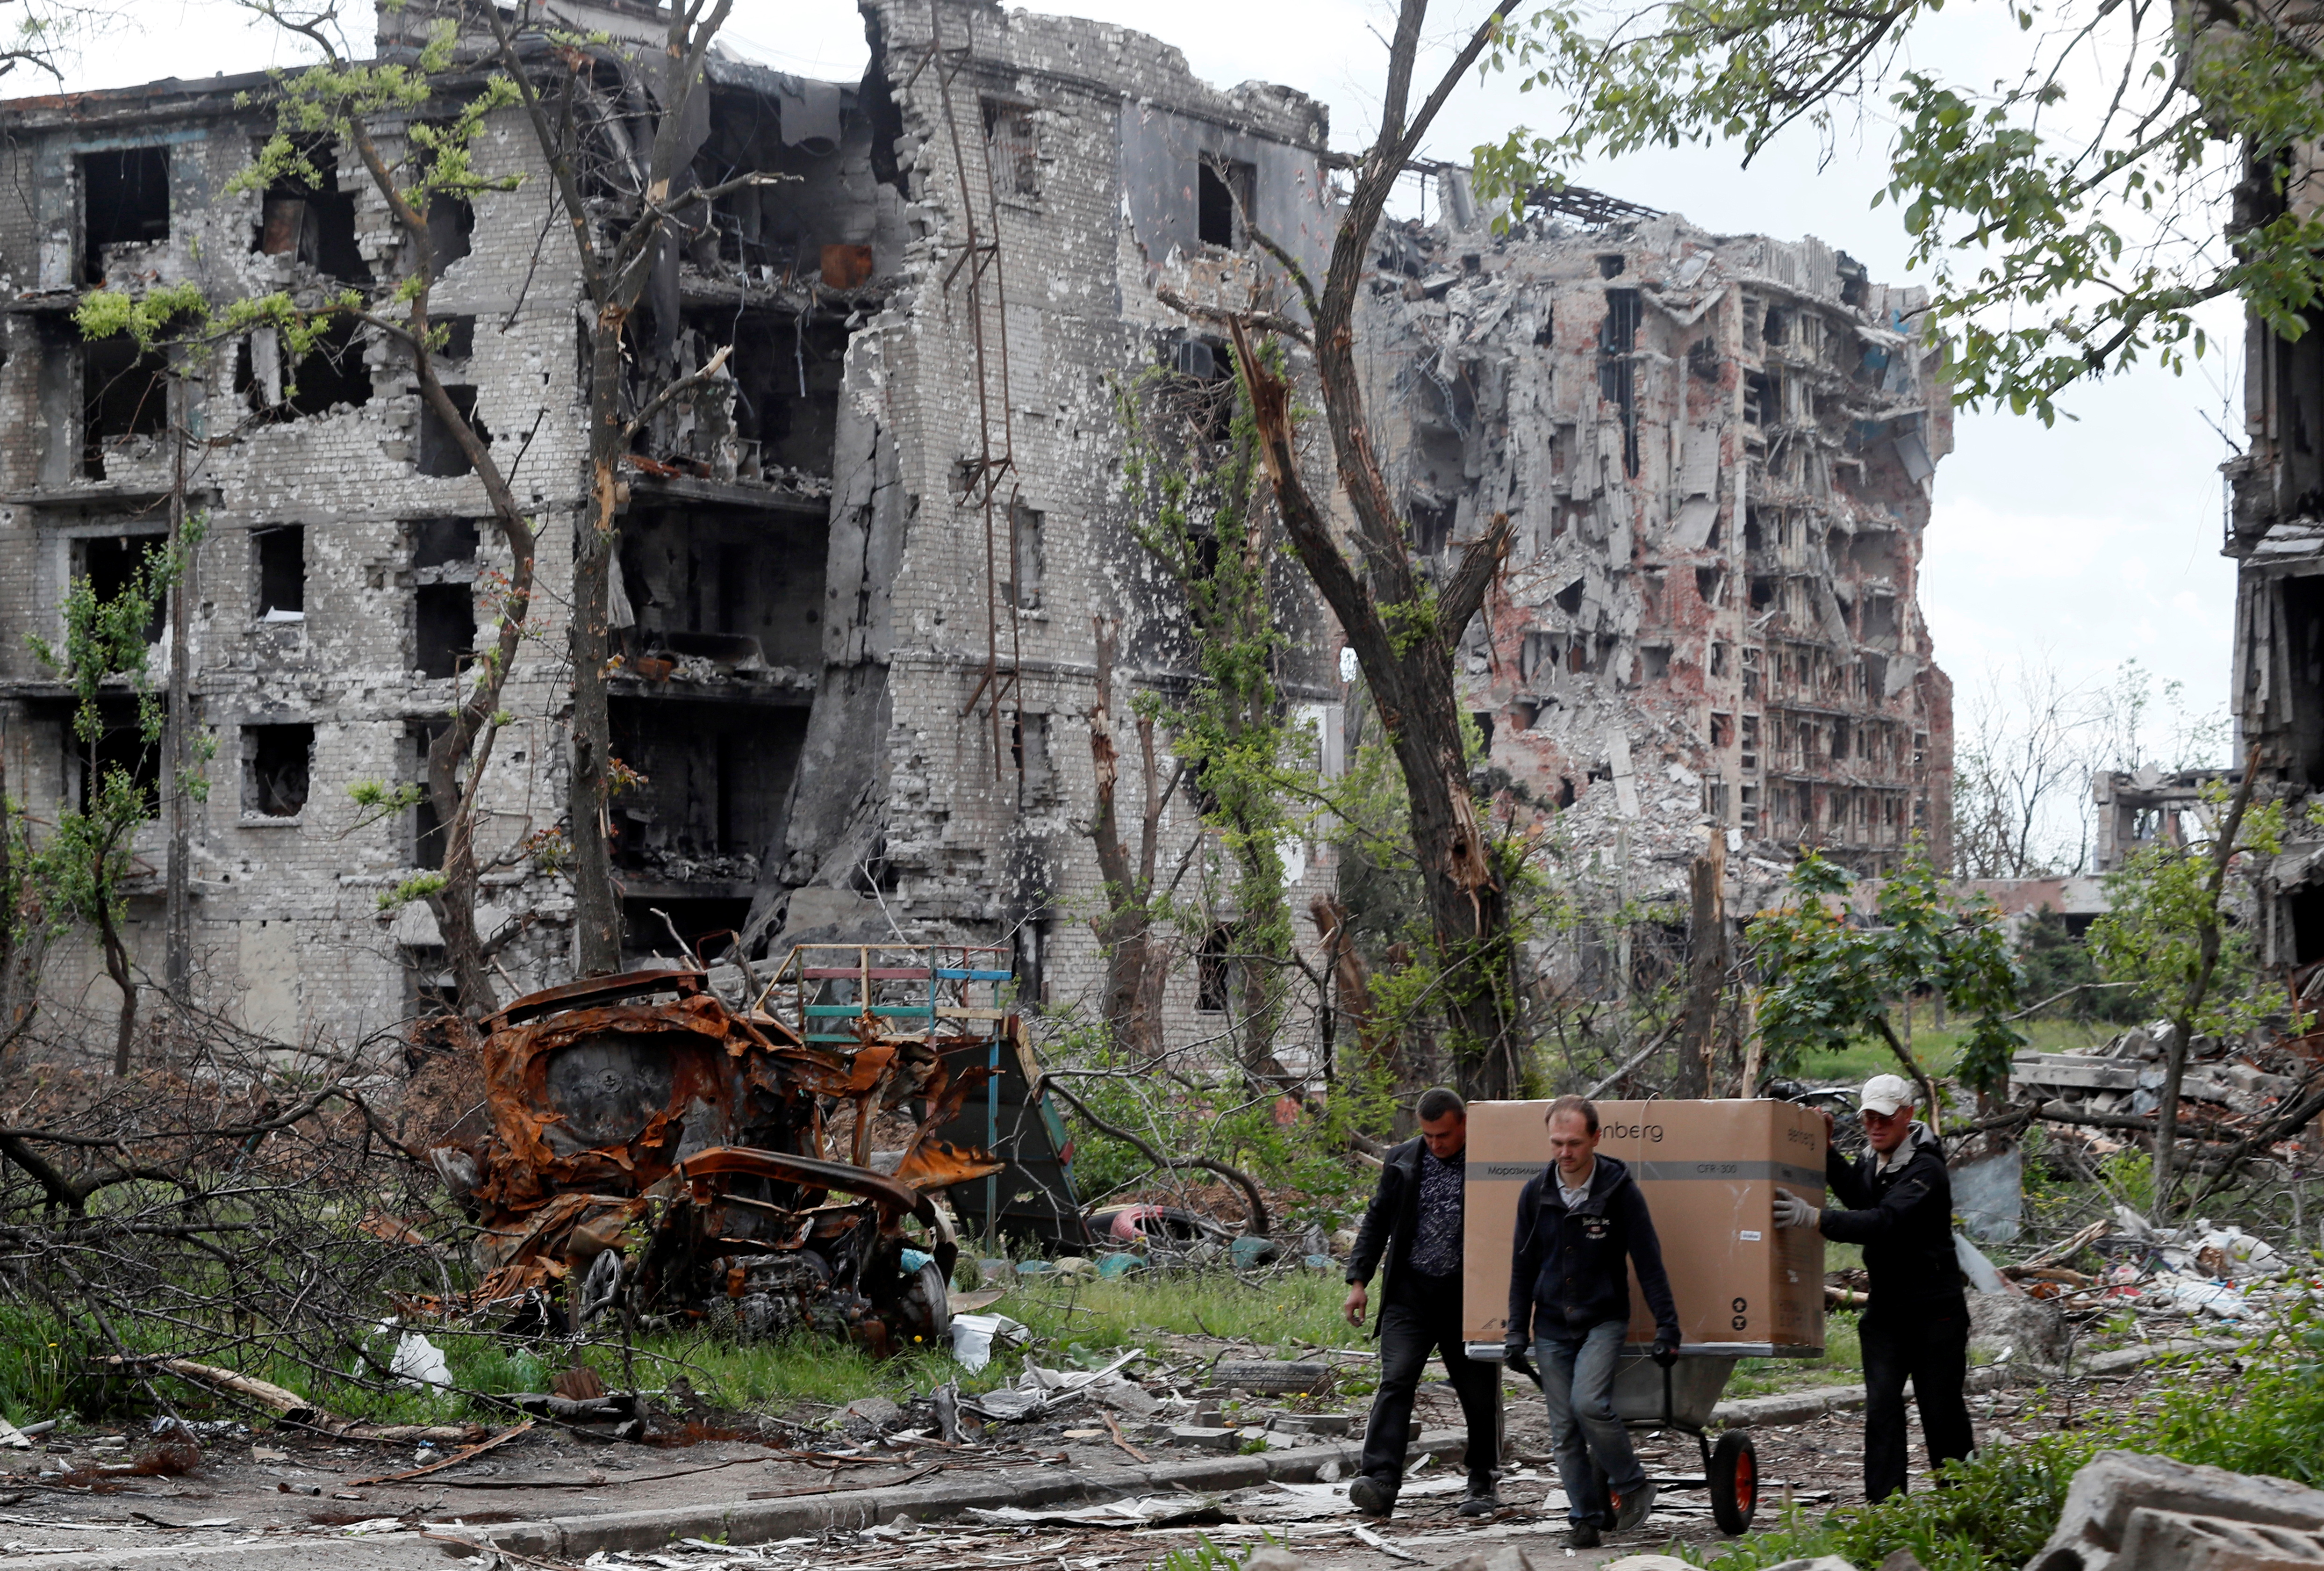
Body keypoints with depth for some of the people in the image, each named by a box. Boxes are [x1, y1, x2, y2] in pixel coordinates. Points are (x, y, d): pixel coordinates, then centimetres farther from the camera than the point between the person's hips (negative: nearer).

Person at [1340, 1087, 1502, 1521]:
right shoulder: (1403, 1163, 7)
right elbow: (1376, 1222, 14)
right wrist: (1358, 1281, 6)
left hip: (1469, 1295, -2)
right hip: (1411, 1292, 2)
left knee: (1479, 1392, 5)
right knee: (1395, 1381, -12)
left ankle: (1482, 1484, 21)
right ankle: (1380, 1480, -21)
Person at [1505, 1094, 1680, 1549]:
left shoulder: (1619, 1191, -8)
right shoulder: (1535, 1193, 2)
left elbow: (1649, 1264, -5)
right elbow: (1523, 1267, 10)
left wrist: (1667, 1327, -7)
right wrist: (1518, 1330, 7)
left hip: (1603, 1321, -4)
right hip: (1552, 1327, 4)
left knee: (1589, 1403, -23)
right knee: (1564, 1429, 1)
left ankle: (1632, 1486, -4)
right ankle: (1586, 1516, 10)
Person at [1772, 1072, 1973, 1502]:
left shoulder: (1924, 1170, -18)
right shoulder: (1875, 1161, 9)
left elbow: (1884, 1221, -32)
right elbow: (1857, 1197, 32)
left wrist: (1814, 1218, -40)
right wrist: (1826, 1149, 17)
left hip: (1934, 1310, -7)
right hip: (1885, 1309, 7)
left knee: (1942, 1413, 2)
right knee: (1881, 1409, -5)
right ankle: (1883, 1506, -7)